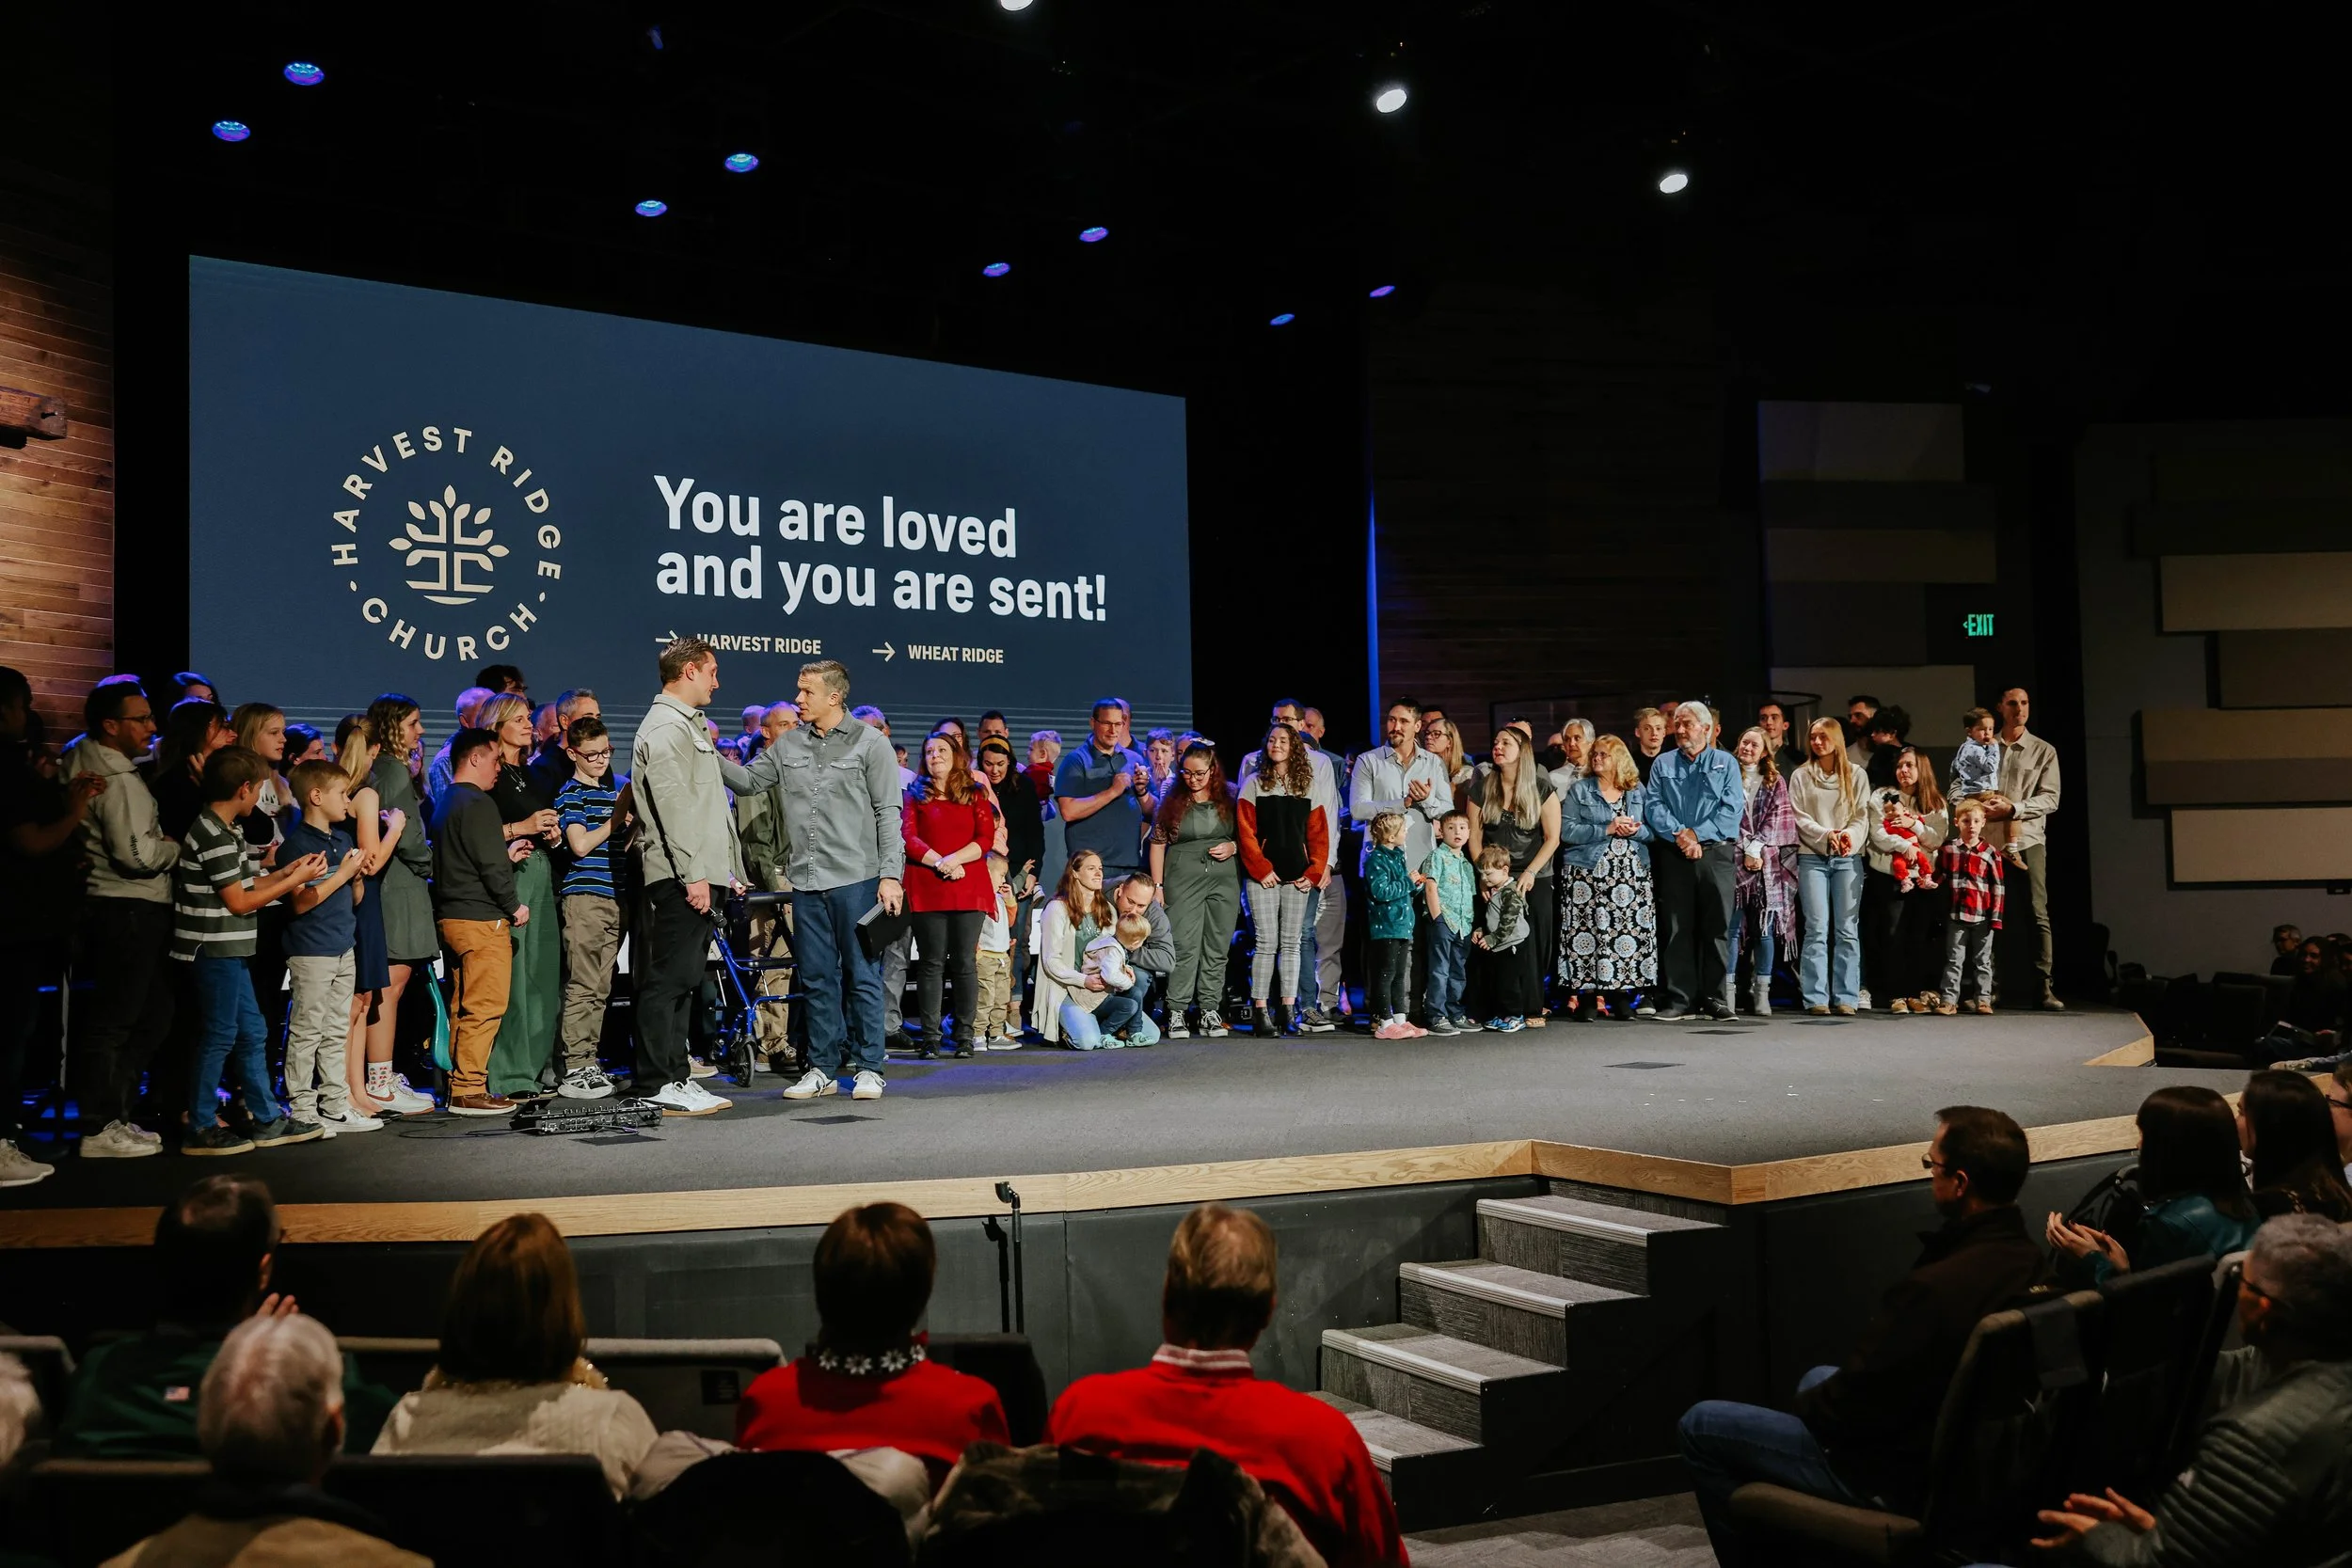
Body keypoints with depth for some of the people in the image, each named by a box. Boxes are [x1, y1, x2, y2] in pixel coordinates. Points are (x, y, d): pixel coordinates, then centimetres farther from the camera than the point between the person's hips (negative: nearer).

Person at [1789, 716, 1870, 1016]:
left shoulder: (1856, 775, 11)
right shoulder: (1801, 776, 9)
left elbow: (1862, 816, 4)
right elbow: (1799, 818, 1)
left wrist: (1850, 836, -16)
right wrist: (1826, 835, -15)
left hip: (1848, 858, 1)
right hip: (1812, 857, -1)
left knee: (1848, 930, -1)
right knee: (1817, 929, -5)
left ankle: (1845, 998, 1)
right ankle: (1816, 999, -5)